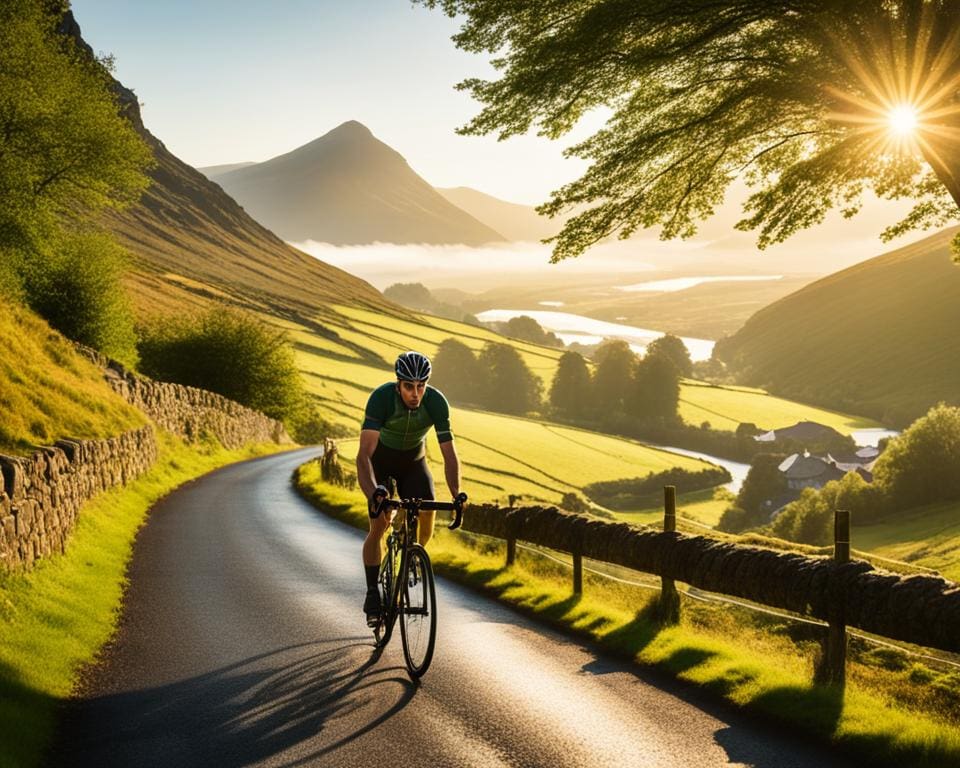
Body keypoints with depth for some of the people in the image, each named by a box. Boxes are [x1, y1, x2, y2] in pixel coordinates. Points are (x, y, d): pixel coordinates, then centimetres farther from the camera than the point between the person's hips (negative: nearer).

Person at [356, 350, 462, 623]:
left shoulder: (436, 402, -29)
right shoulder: (381, 398, -36)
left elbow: (449, 454, -27)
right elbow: (364, 454, -42)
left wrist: (456, 497, -41)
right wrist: (373, 492, -58)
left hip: (414, 460, 2)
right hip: (381, 460, -2)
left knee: (427, 518, -15)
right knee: (378, 526, -15)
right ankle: (373, 593, -1)